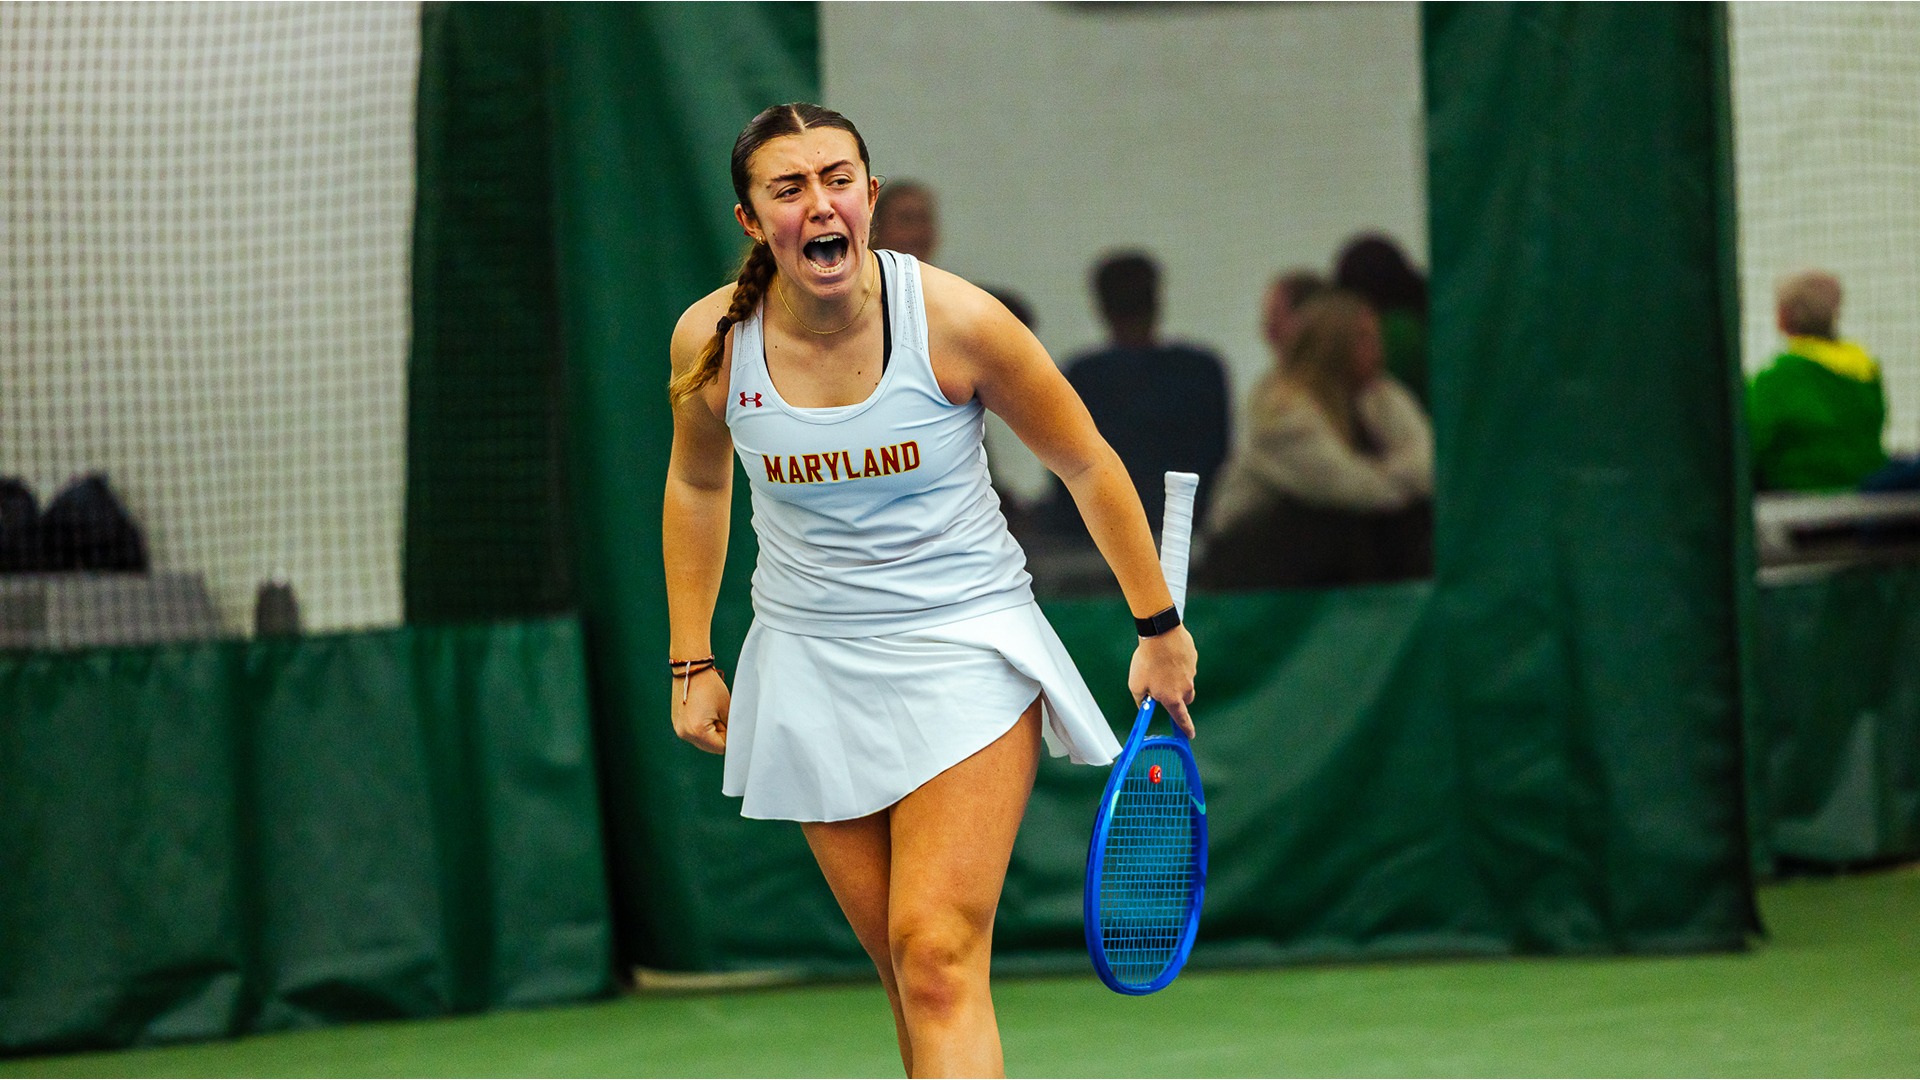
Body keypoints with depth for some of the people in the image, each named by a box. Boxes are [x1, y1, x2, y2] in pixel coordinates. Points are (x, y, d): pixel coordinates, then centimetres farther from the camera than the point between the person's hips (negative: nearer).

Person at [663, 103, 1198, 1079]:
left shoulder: (956, 322, -15)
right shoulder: (712, 339, -7)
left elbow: (1085, 463, 0)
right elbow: (697, 486, 14)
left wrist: (1158, 629, 5)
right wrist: (691, 662, 14)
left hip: (963, 649, -3)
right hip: (810, 667, 3)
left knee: (939, 957, -17)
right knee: (909, 973, 2)